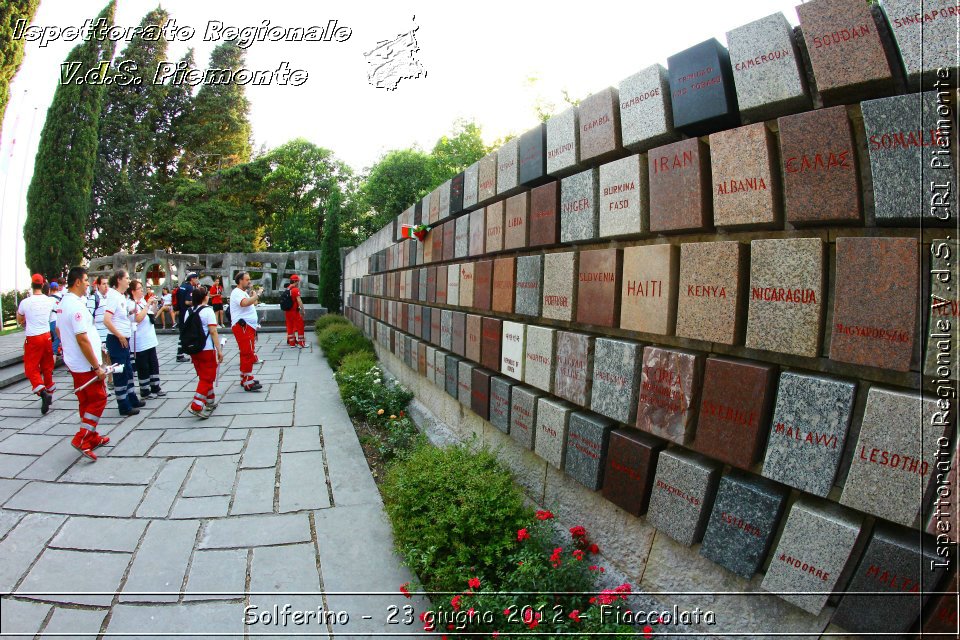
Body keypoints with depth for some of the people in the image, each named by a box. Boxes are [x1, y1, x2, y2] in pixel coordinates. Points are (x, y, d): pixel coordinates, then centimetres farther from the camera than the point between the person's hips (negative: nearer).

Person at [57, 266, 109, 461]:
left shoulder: (64, 303, 9)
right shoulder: (76, 305, -22)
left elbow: (59, 330, 19)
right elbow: (82, 339, -24)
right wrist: (97, 367, -21)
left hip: (74, 363, 10)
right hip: (86, 364, -10)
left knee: (86, 401, 16)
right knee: (98, 399, -1)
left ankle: (92, 437, 24)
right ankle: (82, 439, -3)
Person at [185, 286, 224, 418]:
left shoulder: (189, 312, 7)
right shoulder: (208, 311, -11)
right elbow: (213, 332, -16)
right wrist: (219, 350, -13)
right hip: (206, 349, -7)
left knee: (204, 376, 19)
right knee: (208, 378, -1)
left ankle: (210, 402, 28)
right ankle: (196, 406, -10)